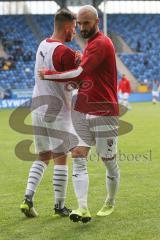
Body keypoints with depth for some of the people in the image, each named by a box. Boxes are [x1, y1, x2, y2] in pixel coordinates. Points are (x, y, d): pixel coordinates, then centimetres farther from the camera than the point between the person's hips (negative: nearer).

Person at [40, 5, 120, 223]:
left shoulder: (101, 43, -14)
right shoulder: (91, 44, 16)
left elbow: (79, 74, -22)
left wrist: (48, 74, -13)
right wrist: (75, 82, 6)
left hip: (104, 112, -8)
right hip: (82, 111, 8)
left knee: (109, 161, 5)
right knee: (78, 157, -5)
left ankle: (110, 203, 27)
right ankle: (83, 209, -11)